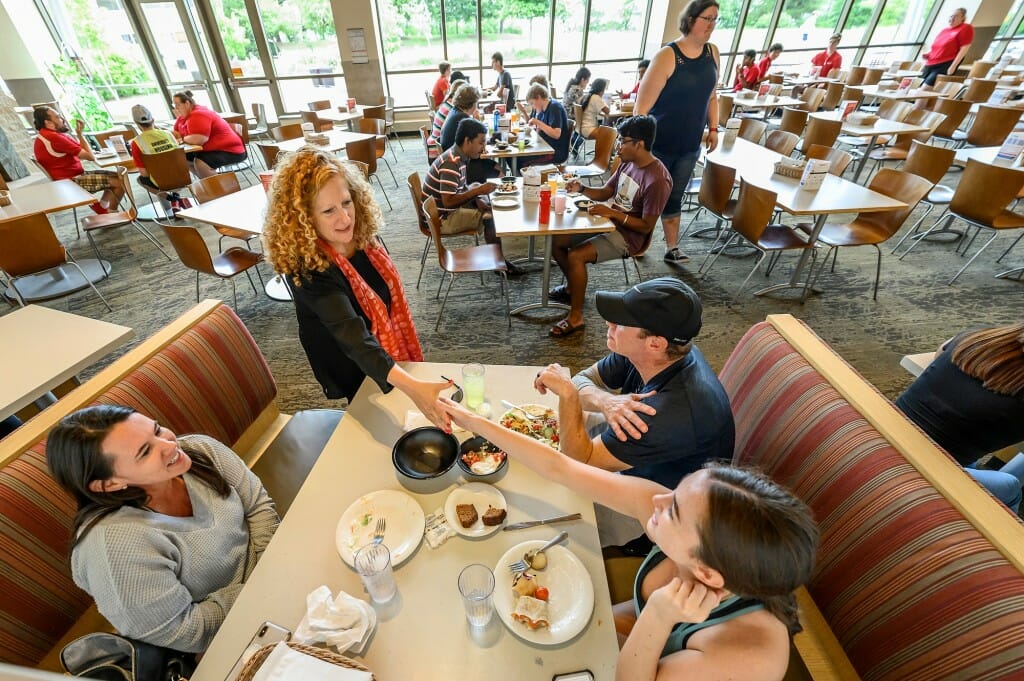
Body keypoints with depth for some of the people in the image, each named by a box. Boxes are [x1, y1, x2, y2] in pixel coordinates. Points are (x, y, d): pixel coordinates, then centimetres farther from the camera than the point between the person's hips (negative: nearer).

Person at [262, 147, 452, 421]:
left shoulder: (363, 237, -14)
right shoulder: (309, 272, -33)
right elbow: (354, 338, -45)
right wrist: (410, 386, -59)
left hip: (395, 357, 6)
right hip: (361, 379, -5)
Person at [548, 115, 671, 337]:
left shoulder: (657, 180, -22)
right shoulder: (628, 162, 4)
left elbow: (646, 226, -20)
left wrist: (613, 213, -27)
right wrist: (582, 189, -6)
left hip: (629, 235, -9)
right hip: (609, 223, 9)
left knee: (575, 256, -28)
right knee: (556, 240, 1)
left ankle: (576, 317, -14)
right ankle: (573, 286, 22)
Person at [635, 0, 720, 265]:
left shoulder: (712, 53, 6)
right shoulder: (667, 56, -15)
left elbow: (711, 95, 18)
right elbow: (642, 105, -17)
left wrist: (713, 128, 10)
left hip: (690, 145, 6)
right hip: (658, 144, -6)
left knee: (674, 197, 13)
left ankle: (672, 248, 22)